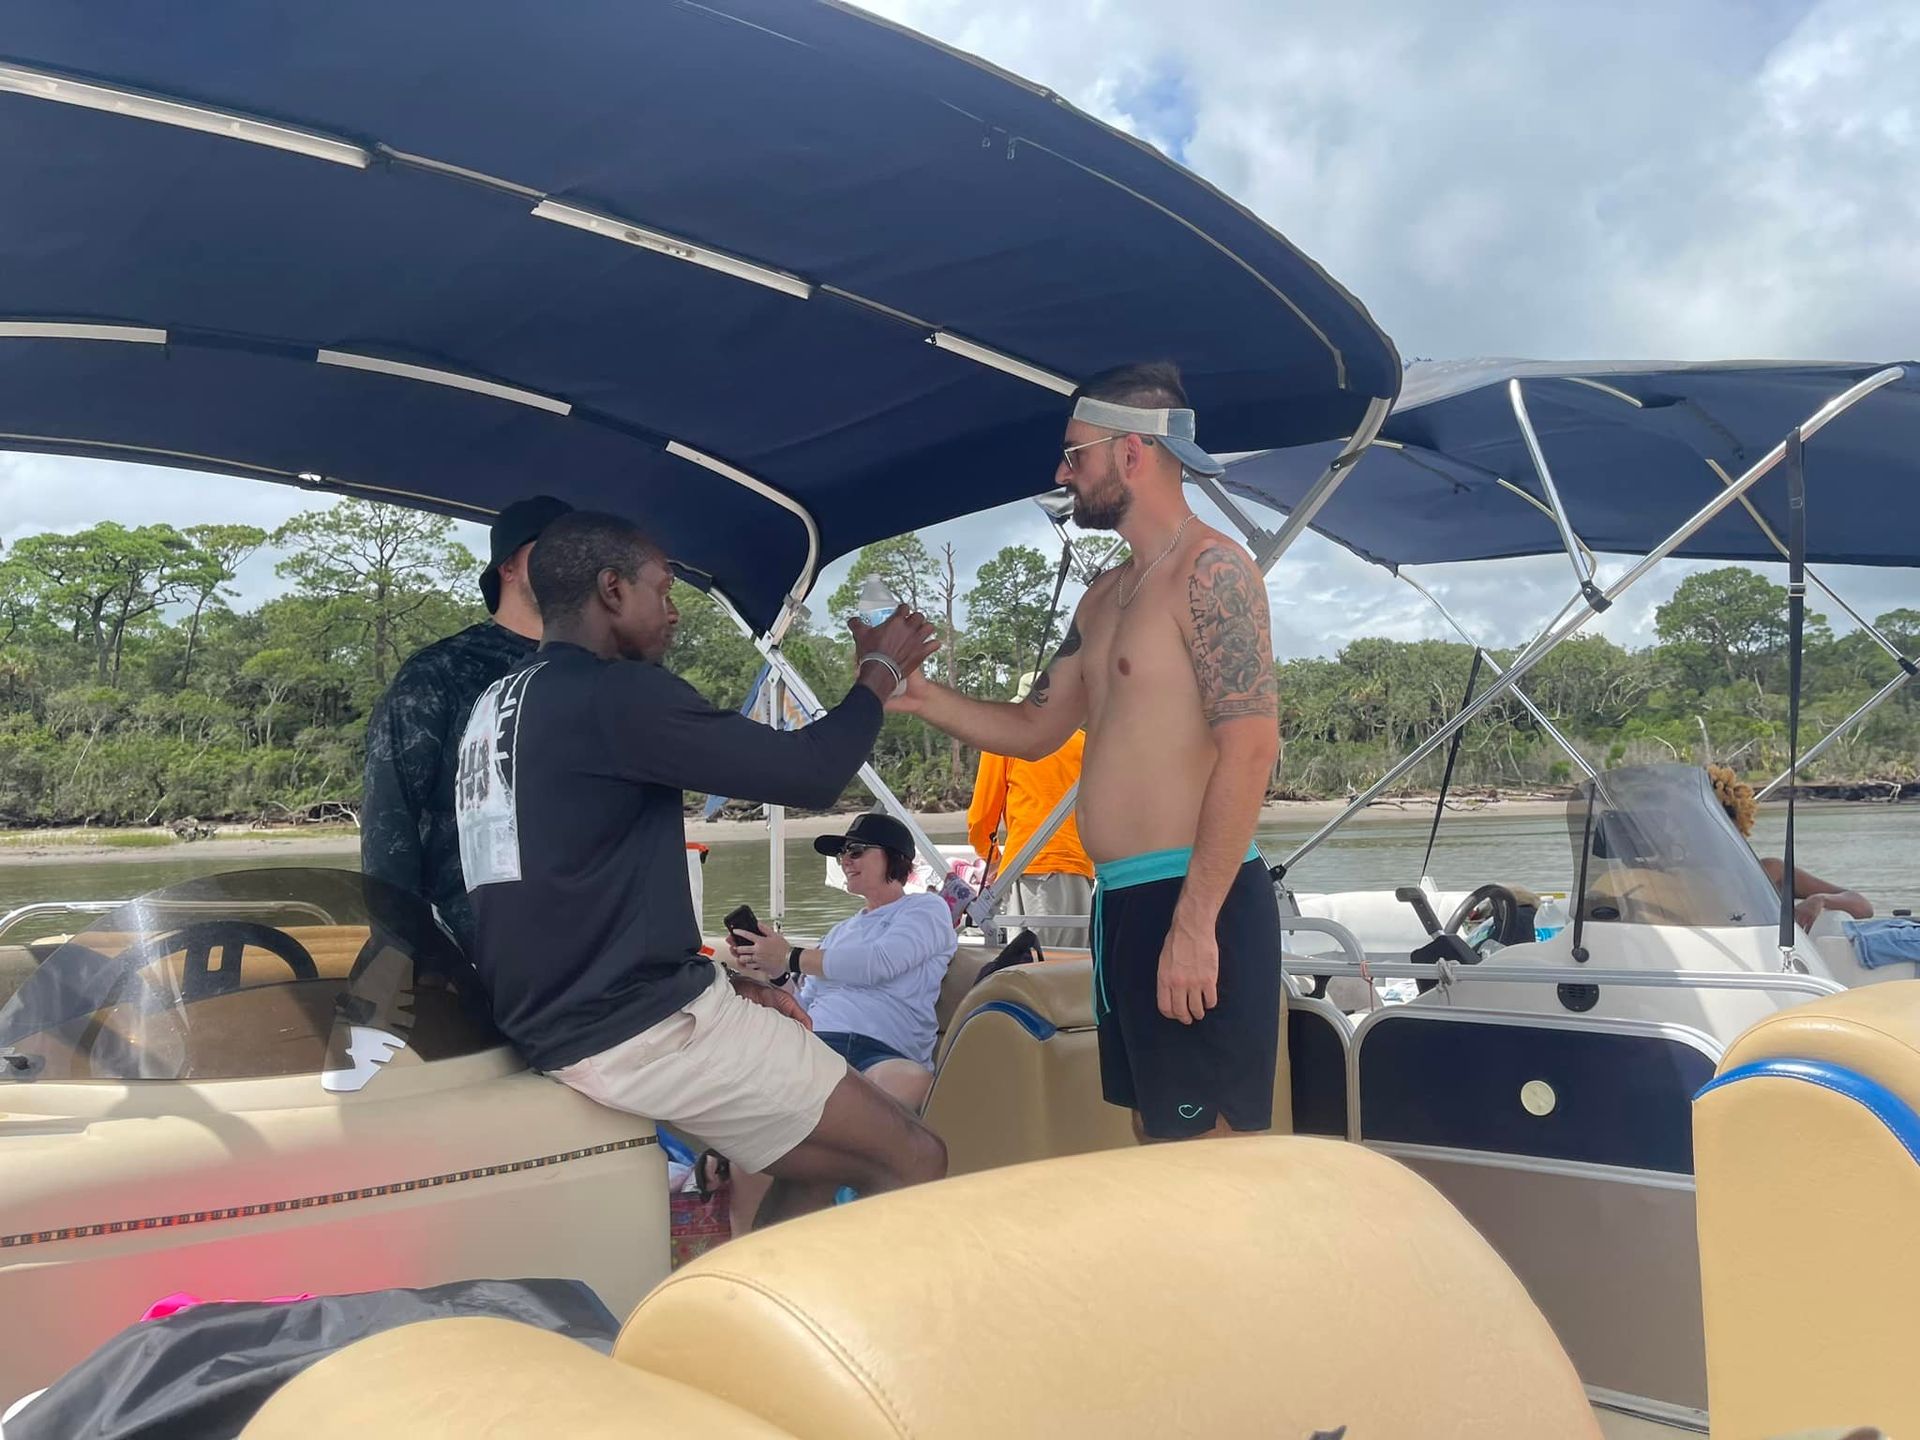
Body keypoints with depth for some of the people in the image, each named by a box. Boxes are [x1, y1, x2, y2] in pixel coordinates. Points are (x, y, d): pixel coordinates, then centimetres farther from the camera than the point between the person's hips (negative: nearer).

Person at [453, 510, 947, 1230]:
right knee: (914, 1162, -1)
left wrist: (722, 983, 13)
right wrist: (880, 672, 5)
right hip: (644, 1029, -10)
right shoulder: (617, 693, -15)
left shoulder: (500, 706, 15)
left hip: (565, 1023, 10)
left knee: (821, 1164, 16)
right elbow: (811, 772, -13)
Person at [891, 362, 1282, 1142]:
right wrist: (922, 696, 6)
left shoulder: (1212, 570, -12)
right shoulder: (1105, 595, 18)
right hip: (1122, 902, 9)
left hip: (1193, 902, -9)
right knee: (1157, 1142, 17)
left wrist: (1195, 922, -24)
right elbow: (1034, 728, 21)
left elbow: (1250, 749, -20)